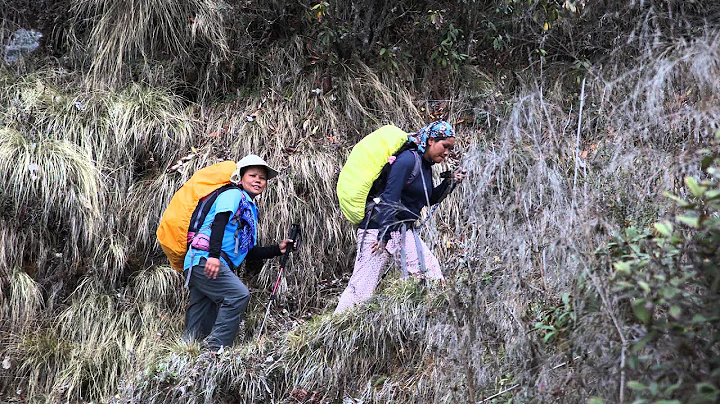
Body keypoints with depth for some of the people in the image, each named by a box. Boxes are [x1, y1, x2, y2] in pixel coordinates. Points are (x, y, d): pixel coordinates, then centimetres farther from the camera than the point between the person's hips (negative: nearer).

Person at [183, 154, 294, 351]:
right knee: (239, 295, -25)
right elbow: (218, 222, -16)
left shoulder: (251, 209, 28)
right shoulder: (234, 195, 2)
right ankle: (217, 347, -27)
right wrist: (214, 255, -29)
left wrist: (278, 249, 17)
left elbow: (249, 252, 28)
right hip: (204, 259, -10)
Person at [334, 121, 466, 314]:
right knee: (361, 290, -10)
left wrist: (450, 182, 11)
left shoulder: (426, 166, 14)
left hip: (404, 232, 9)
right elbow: (389, 199, -21)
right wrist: (384, 236, -25)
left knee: (432, 273, 1)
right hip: (379, 228, -9)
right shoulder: (408, 160, -14)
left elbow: (429, 200, 27)